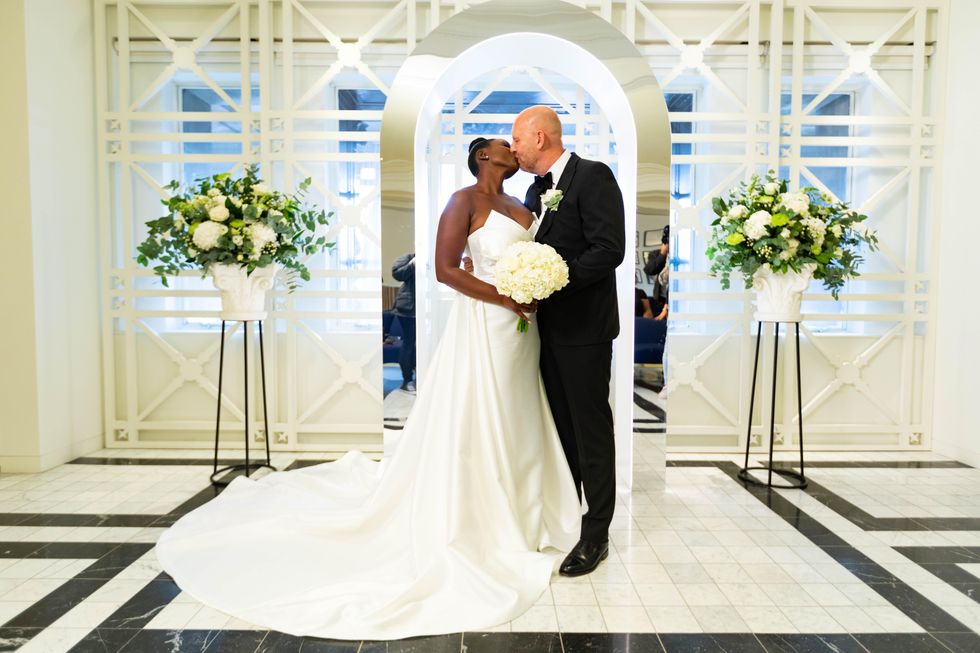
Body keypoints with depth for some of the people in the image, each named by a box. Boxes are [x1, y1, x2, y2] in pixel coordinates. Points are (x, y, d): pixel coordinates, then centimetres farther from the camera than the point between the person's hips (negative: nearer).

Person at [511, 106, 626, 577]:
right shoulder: (535, 190, 15)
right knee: (561, 424, 16)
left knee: (591, 428, 1)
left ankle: (595, 534, 13)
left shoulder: (593, 176, -10)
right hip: (548, 324, 8)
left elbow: (609, 250, -19)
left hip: (583, 325, -8)